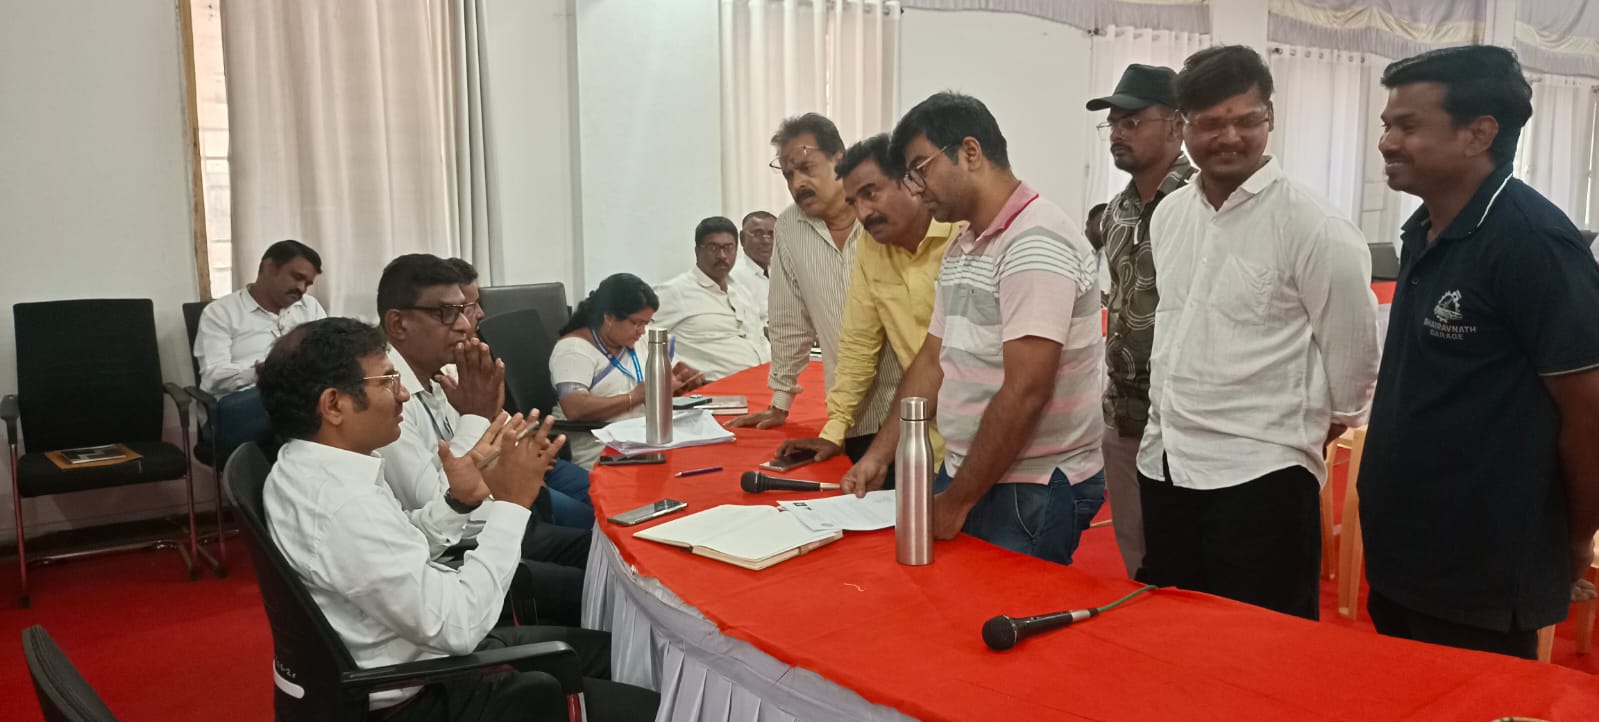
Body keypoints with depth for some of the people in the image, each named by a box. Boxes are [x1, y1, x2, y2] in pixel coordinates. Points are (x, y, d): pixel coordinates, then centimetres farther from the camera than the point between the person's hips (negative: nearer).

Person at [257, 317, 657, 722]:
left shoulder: (304, 468, 0)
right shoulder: (343, 506, -31)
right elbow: (457, 626, -28)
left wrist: (461, 500, -2)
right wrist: (511, 502, -22)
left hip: (417, 660, 10)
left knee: (603, 647, 19)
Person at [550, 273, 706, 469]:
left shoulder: (636, 343, 15)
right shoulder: (574, 349, -9)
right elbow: (574, 409, -23)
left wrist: (676, 381, 2)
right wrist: (635, 397, -22)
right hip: (598, 455, -7)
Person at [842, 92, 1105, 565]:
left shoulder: (1036, 245, -18)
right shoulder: (961, 249, 10)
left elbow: (1024, 393, -22)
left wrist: (957, 503, -16)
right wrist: (880, 455, 7)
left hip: (1032, 491, -8)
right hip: (964, 473, 8)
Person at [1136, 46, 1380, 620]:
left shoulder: (1313, 228, -13)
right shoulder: (1168, 215, 7)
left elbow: (1352, 351, -5)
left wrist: (1322, 421, 8)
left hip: (1261, 476, -6)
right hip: (1164, 464, 7)